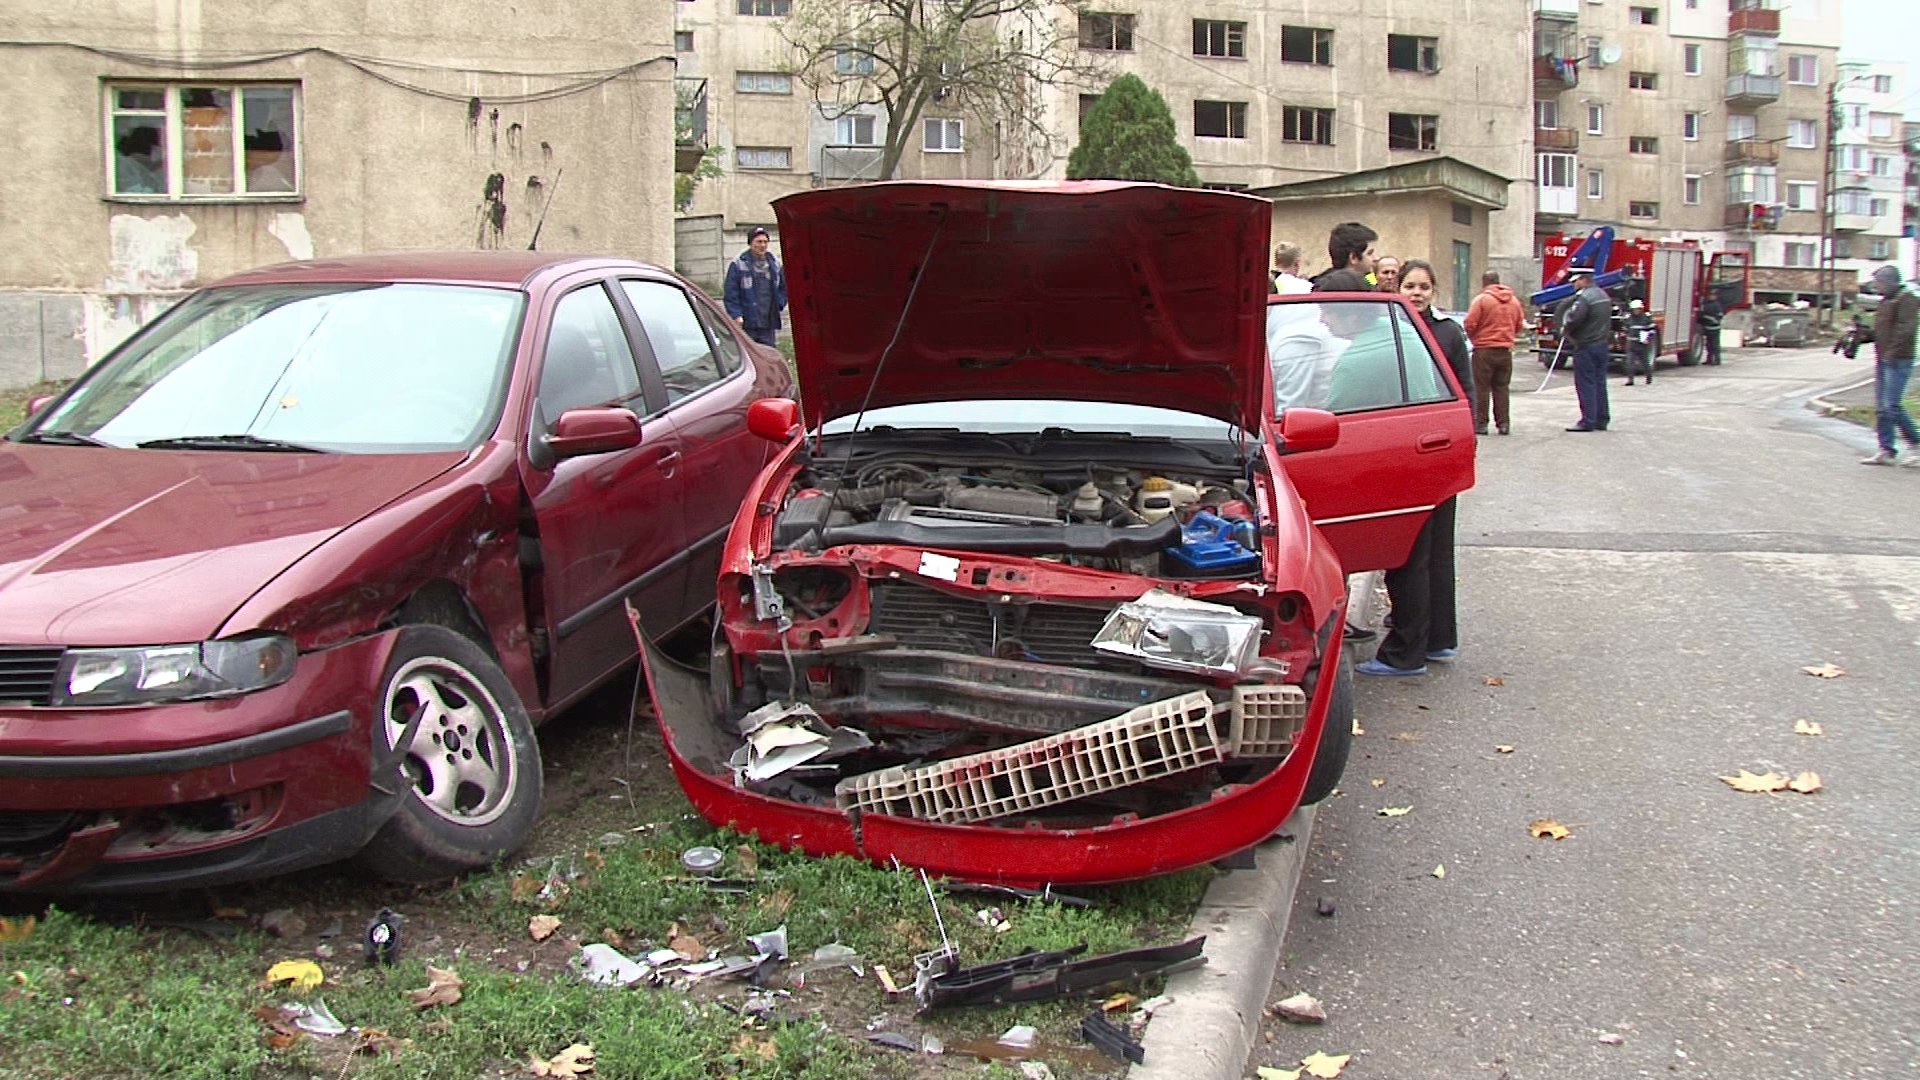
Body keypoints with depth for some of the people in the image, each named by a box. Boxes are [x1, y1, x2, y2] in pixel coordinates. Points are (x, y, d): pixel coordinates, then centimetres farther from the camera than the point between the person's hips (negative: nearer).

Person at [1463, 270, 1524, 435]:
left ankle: (1480, 424, 0)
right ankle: (1504, 424, 10)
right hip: (1506, 350, 5)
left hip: (1485, 349, -5)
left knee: (1481, 388, 1)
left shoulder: (1481, 300, -10)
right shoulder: (1514, 301, 8)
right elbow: (1520, 325, 12)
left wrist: (1474, 338, 5)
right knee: (1502, 388, 11)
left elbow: (1470, 324, -14)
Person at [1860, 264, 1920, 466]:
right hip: (1883, 360, 9)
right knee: (1881, 408, 7)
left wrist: (1893, 350, -25)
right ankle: (1887, 451, 10)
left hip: (1899, 361, -9)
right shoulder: (1886, 301, 18)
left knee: (1892, 406, -13)